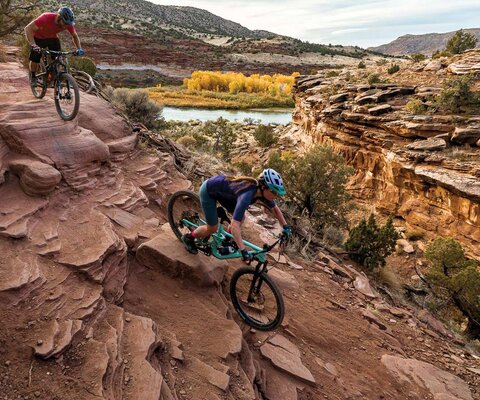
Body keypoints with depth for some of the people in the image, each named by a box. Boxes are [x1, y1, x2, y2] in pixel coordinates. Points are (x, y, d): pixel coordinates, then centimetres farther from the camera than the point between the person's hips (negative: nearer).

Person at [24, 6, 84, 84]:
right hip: (39, 38, -3)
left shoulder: (68, 23, -27)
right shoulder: (46, 18, -39)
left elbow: (75, 36, -8)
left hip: (53, 38, 3)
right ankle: (33, 77, 16)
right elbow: (28, 29, -39)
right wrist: (33, 45, -52)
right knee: (34, 59, -10)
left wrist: (79, 49, -25)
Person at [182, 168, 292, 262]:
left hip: (221, 188, 7)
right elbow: (235, 226, -44)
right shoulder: (247, 195, -38)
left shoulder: (261, 191, -16)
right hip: (208, 190, -7)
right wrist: (244, 251, -45)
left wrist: (286, 227, 0)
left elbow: (275, 209, 5)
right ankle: (189, 237, 27)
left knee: (240, 218, 5)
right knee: (212, 228, 1)